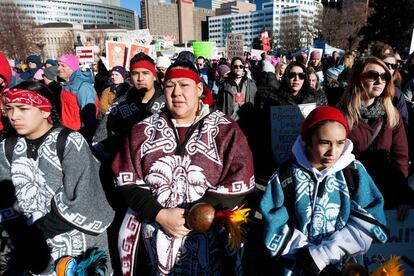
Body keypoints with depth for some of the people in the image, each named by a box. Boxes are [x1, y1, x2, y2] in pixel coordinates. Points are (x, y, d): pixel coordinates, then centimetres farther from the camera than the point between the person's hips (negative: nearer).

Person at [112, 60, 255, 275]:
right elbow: (128, 181, 0)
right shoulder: (142, 130, 4)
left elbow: (238, 184, -10)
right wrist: (159, 214, -13)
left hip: (210, 238, -1)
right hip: (153, 235, 2)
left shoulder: (226, 130, -4)